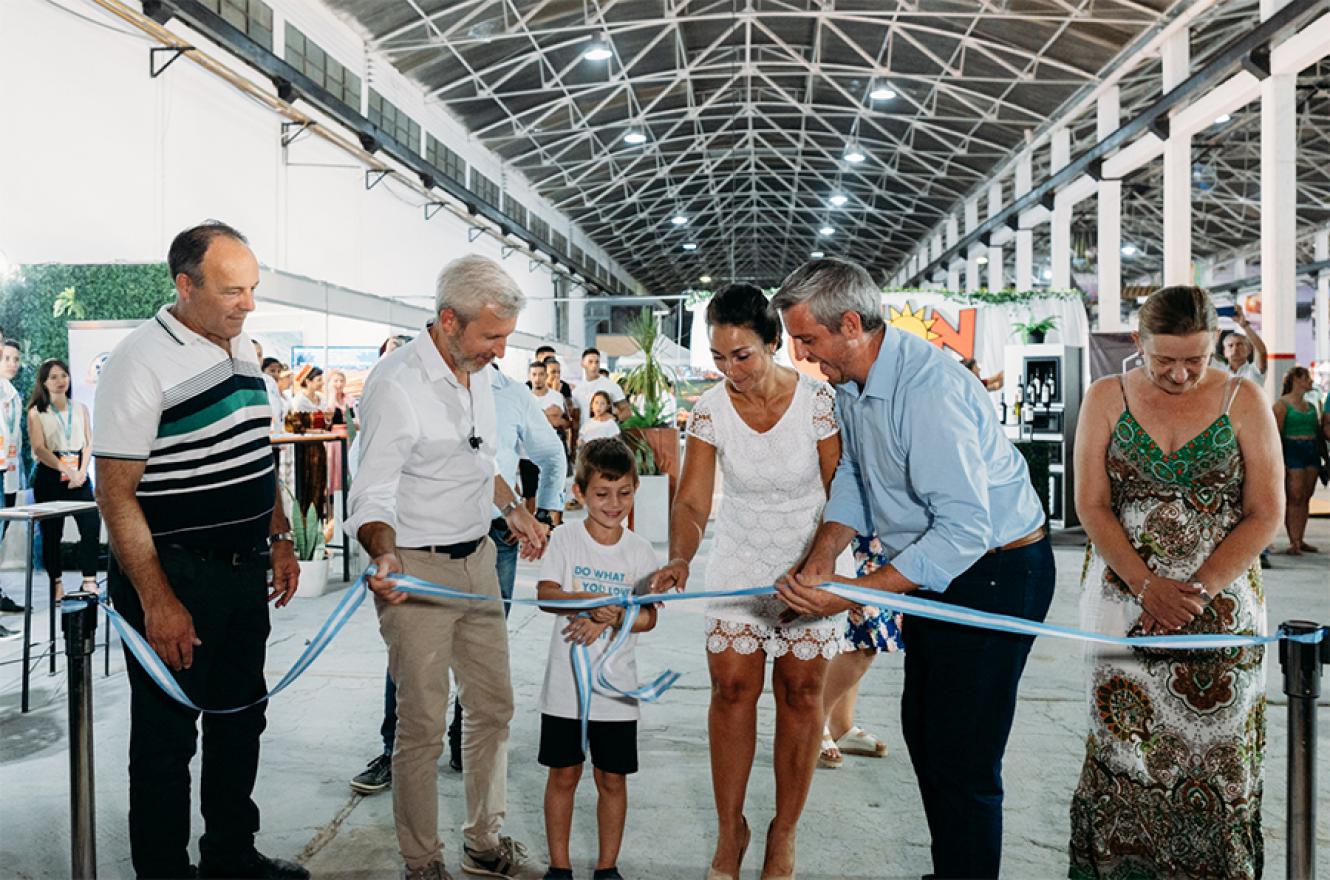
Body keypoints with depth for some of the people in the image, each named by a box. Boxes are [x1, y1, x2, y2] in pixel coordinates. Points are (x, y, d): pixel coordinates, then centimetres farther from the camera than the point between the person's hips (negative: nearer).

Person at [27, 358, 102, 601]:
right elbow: (39, 449, -7)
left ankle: (90, 581, -6)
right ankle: (56, 584, 10)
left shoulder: (80, 408, 12)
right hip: (50, 476, -2)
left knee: (91, 525, -11)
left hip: (79, 475, 2)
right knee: (51, 531, 2)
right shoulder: (36, 412, 2)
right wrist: (67, 470, -17)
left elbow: (88, 443, 8)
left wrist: (81, 472, -8)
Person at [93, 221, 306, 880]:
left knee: (241, 716, 18)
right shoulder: (141, 361, -16)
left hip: (244, 569, 8)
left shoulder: (243, 349, 8)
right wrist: (156, 602, -21)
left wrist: (279, 540, 15)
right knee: (167, 734, 5)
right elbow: (115, 491, -18)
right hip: (174, 575, -8)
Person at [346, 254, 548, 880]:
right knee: (423, 724, 0)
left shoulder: (477, 373, 6)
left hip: (478, 560, 8)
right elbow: (373, 495, -21)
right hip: (418, 570, -8)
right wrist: (384, 557, -37)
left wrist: (512, 508, 19)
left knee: (493, 706, 14)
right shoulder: (396, 385, -19)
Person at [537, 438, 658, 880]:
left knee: (612, 778, 10)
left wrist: (606, 619, -22)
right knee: (563, 775, 11)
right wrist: (595, 600, -31)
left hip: (616, 687, 1)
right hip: (565, 682, -1)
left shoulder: (640, 550, 0)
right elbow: (546, 593, -16)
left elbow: (648, 617, -4)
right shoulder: (566, 537, -3)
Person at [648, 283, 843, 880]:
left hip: (808, 566, -1)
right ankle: (730, 830, 16)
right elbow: (692, 502, -12)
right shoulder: (710, 410, -11)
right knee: (732, 689, -1)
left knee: (800, 693, 3)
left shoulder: (816, 400, -16)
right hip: (738, 565, 2)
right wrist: (679, 560, -30)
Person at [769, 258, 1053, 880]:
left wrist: (855, 593, -31)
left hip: (995, 573, -10)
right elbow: (853, 476, 9)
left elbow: (966, 527, -32)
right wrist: (820, 558, -7)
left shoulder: (927, 391, -30)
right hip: (935, 569, 10)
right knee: (922, 731, 20)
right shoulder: (851, 383, 0)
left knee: (961, 758, -4)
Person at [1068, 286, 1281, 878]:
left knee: (1216, 747, 3)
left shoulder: (1242, 400, 2)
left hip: (1221, 602, 0)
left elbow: (1265, 514, -2)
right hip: (1126, 596, 0)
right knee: (1125, 741, 0)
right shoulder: (1107, 398, 2)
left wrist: (1197, 590, -13)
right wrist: (1147, 587, -12)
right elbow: (1091, 505, -2)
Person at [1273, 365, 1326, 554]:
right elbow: (1276, 433, -10)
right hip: (1292, 452, -7)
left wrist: (1325, 457, 17)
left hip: (1312, 452, 7)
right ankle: (1293, 542, -6)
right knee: (1294, 498, -8)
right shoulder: (1282, 404, -4)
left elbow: (1319, 433, 21)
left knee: (1306, 498, 6)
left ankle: (1300, 540, 11)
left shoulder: (1310, 405, 18)